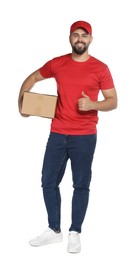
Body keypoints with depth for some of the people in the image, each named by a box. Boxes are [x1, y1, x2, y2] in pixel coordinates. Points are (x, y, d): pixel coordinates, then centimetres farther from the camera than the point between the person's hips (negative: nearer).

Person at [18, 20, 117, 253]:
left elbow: (113, 101, 0)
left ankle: (75, 233, 18)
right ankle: (54, 230, 21)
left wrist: (92, 105, -19)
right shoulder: (57, 63, 6)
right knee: (49, 182, 6)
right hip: (57, 134, 4)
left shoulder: (100, 68, -2)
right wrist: (21, 101, 7)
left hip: (85, 136, -3)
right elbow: (32, 78, 20)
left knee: (81, 184, 3)